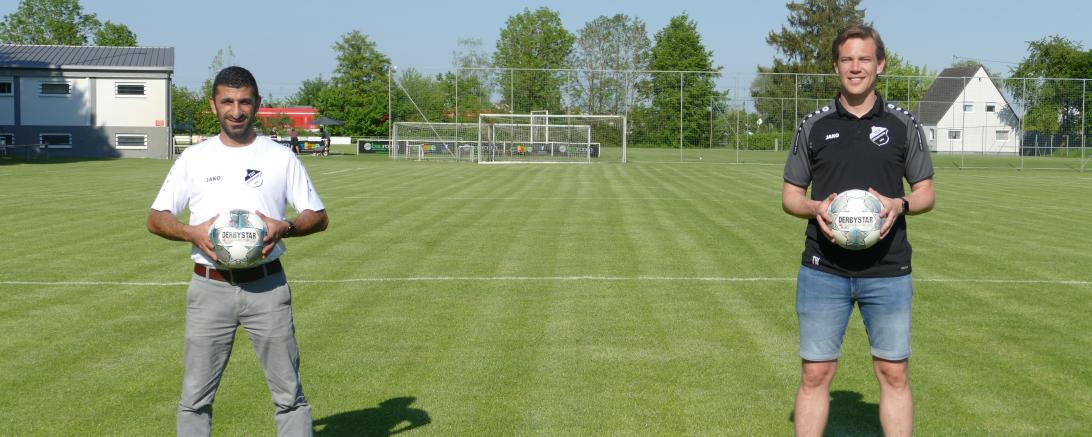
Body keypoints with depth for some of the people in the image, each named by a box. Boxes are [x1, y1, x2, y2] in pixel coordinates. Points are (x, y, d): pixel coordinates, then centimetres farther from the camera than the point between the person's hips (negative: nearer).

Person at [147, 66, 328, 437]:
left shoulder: (281, 157, 5)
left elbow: (319, 217, 7)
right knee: (195, 395, 5)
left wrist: (285, 227, -14)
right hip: (209, 288, 1)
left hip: (267, 286, -1)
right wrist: (192, 233, -12)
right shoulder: (194, 159, 7)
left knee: (288, 391, 2)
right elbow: (156, 218, 9)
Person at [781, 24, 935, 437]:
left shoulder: (904, 124, 5)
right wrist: (816, 208, -12)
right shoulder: (813, 126, 6)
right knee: (815, 373, 2)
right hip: (823, 271, 0)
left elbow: (926, 192, 9)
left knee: (894, 374, 4)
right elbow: (790, 194, 10)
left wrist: (899, 204, -13)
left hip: (888, 271, 0)